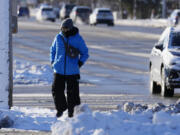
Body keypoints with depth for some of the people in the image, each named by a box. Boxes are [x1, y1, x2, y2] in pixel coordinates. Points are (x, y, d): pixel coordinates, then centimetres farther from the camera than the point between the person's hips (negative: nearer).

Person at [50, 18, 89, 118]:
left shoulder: (77, 39, -2)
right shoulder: (58, 38, 5)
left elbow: (85, 53, 8)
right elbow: (53, 50, 21)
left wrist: (80, 63, -5)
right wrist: (52, 62, 9)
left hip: (72, 71, -2)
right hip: (59, 70, 2)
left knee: (72, 92, 0)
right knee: (57, 90, -3)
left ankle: (71, 111, 13)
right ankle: (60, 109, 14)